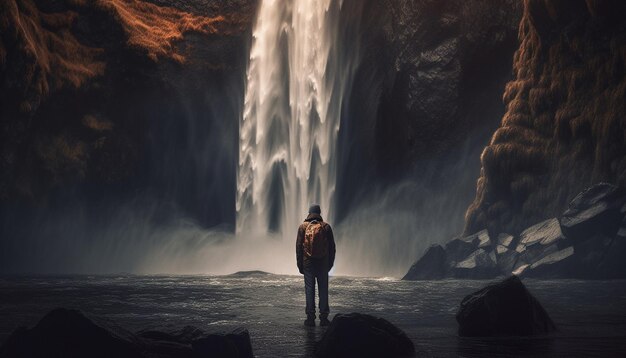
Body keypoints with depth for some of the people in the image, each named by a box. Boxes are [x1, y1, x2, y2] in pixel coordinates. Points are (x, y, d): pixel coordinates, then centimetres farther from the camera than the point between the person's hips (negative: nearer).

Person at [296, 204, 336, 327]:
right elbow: (332, 247, 5)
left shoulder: (303, 227, 1)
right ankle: (324, 318, 3)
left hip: (308, 263, 0)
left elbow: (299, 247, 0)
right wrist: (330, 263, 13)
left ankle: (310, 318, 1)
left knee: (309, 289, 2)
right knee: (323, 289, 4)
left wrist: (300, 264, 5)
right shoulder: (326, 227, 2)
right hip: (323, 263, 0)